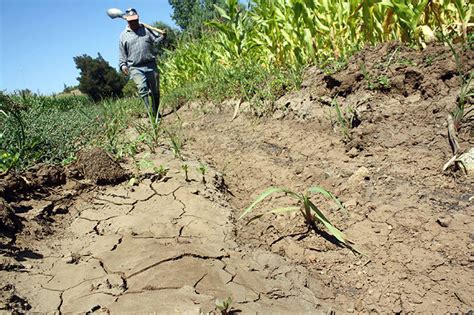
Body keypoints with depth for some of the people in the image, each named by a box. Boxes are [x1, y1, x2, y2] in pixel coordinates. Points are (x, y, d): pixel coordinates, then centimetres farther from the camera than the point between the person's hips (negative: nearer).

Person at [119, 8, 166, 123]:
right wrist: (123, 65, -1)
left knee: (155, 91, 6)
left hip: (151, 65, 2)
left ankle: (156, 113, 22)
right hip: (135, 68, -2)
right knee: (142, 88, -23)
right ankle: (152, 113, -28)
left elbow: (156, 39, 6)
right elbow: (122, 54, 12)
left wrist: (162, 36, -14)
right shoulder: (123, 35, 10)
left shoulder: (146, 29, 13)